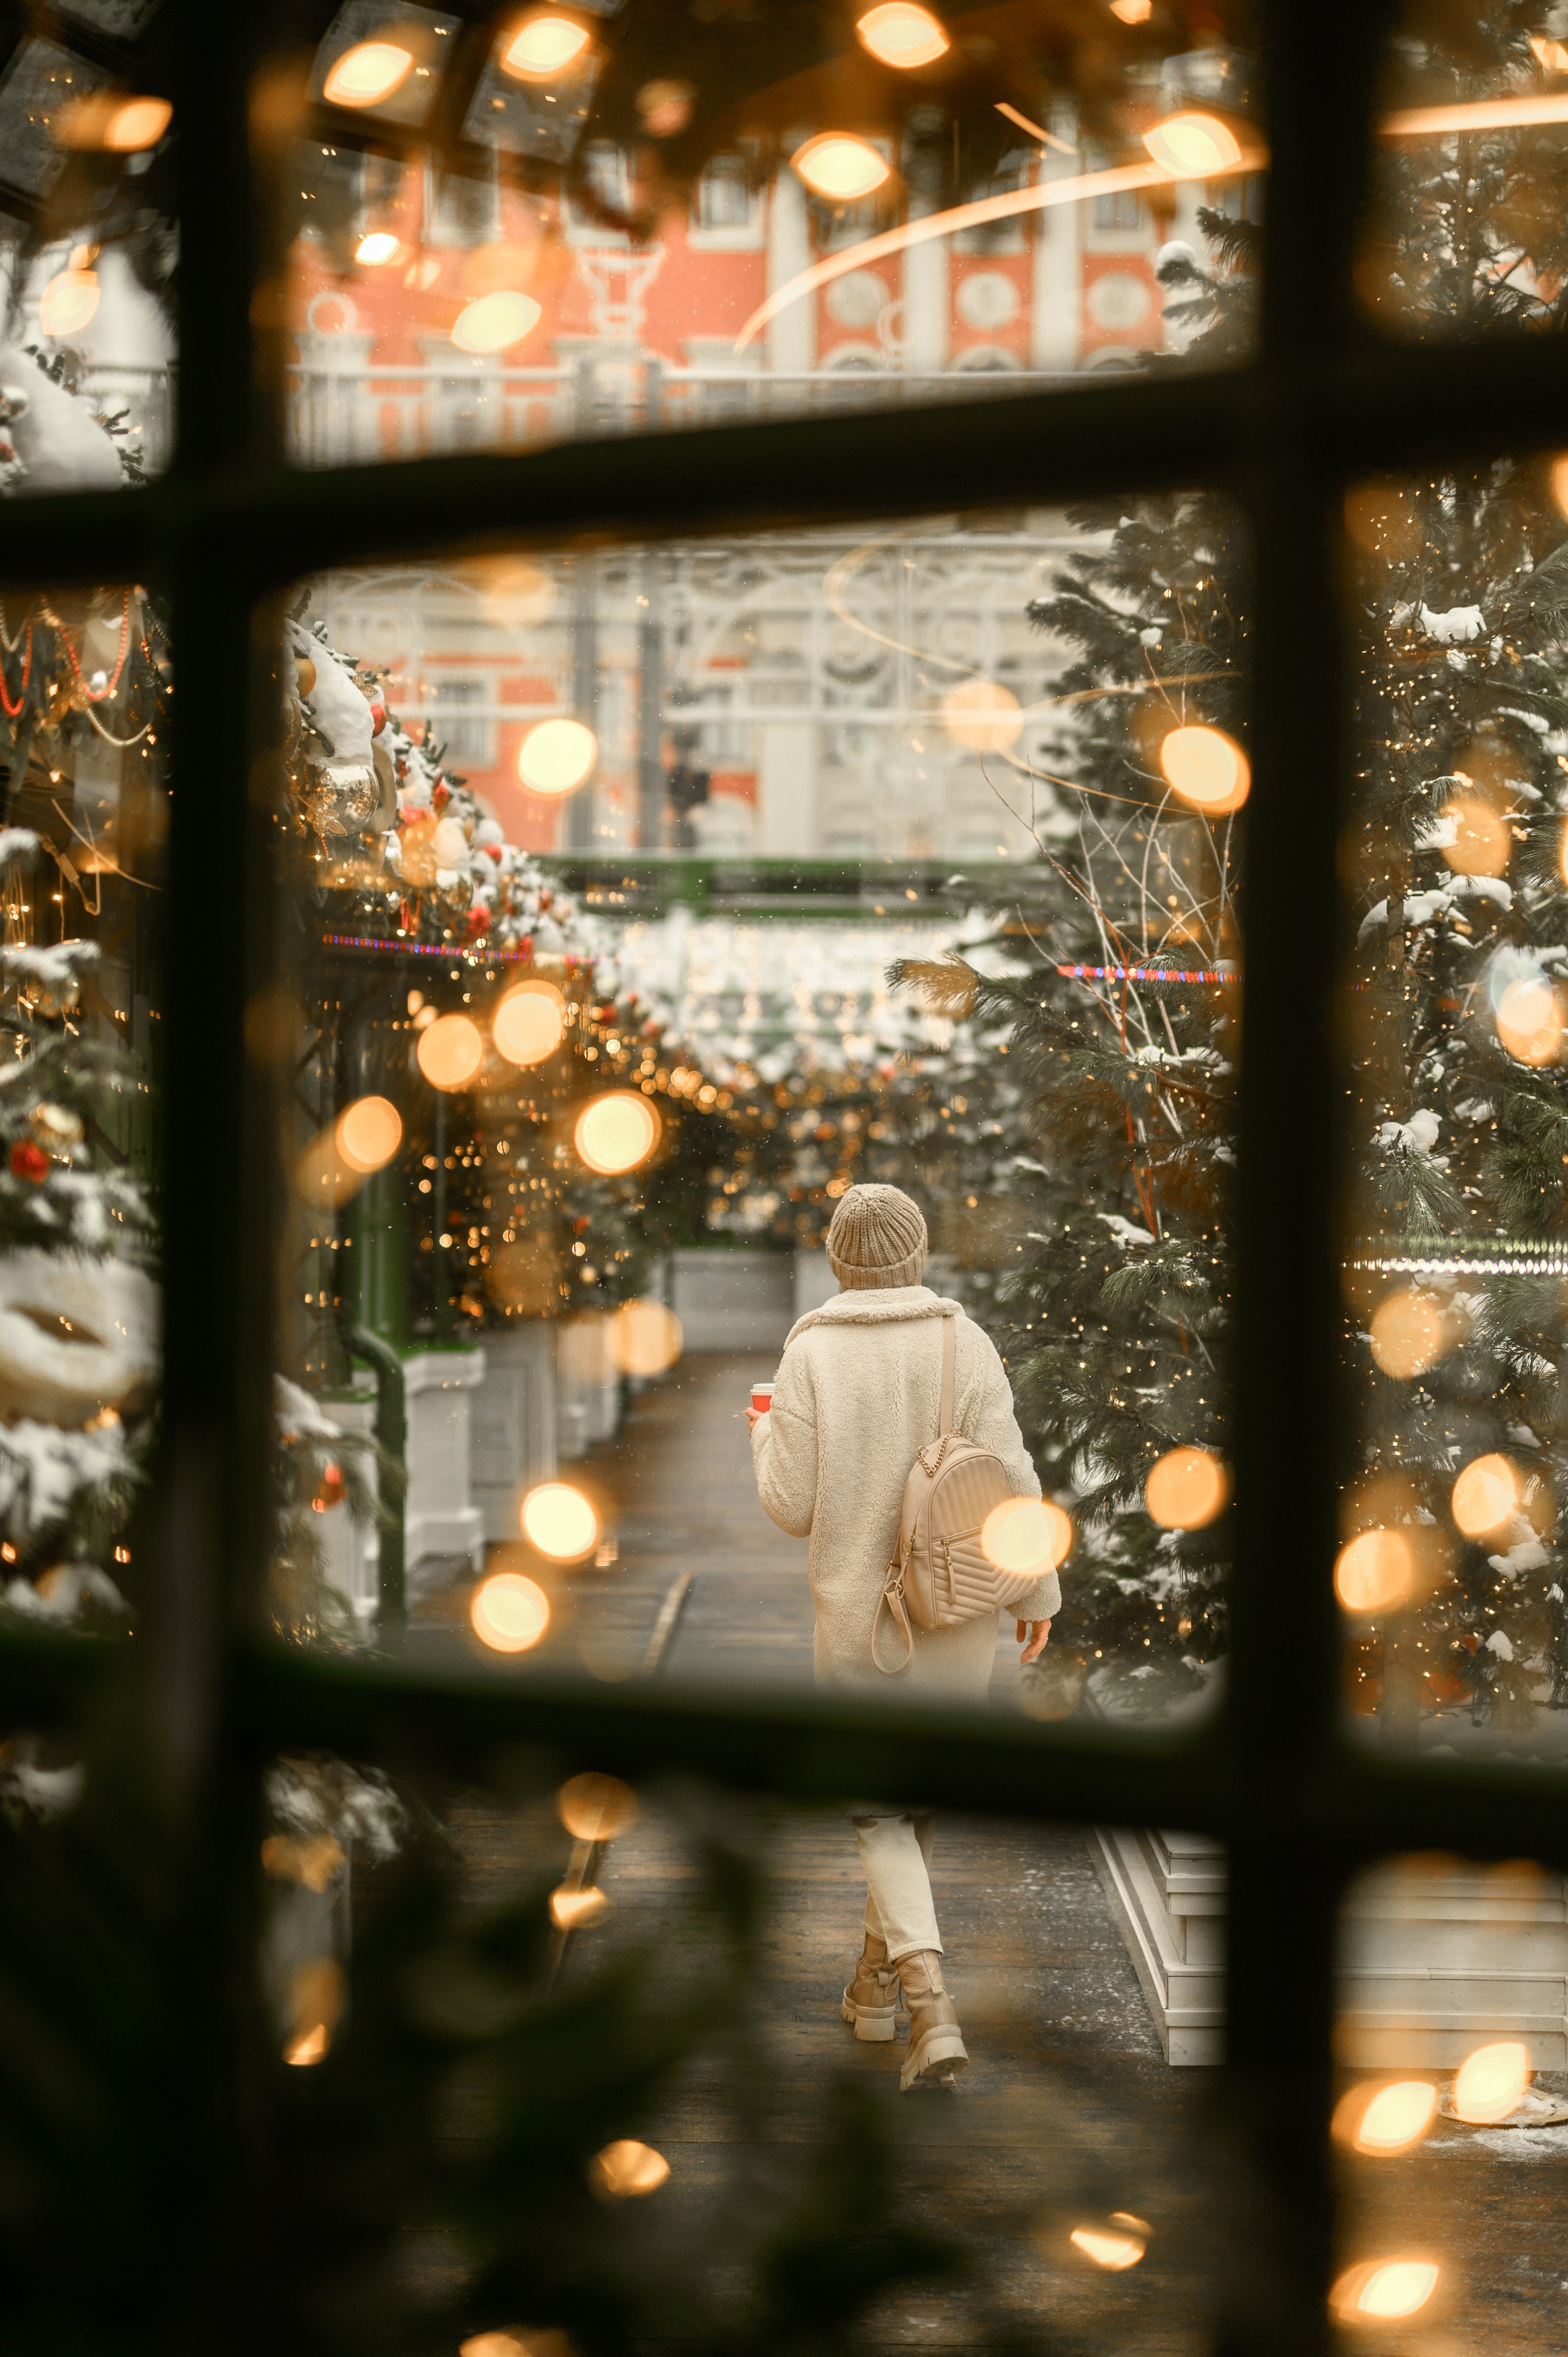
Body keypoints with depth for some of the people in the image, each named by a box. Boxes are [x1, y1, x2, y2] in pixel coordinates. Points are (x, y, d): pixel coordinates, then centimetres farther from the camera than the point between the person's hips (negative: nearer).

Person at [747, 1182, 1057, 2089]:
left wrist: (766, 1436, 12)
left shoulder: (812, 1353, -10)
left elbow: (792, 1506, -8)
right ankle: (880, 1976, 35)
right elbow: (1011, 1479, -8)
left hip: (859, 1614, -2)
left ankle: (932, 2005, -12)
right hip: (960, 1615, 2)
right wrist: (1039, 1589, 3)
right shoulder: (966, 1344, -6)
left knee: (881, 1809, 5)